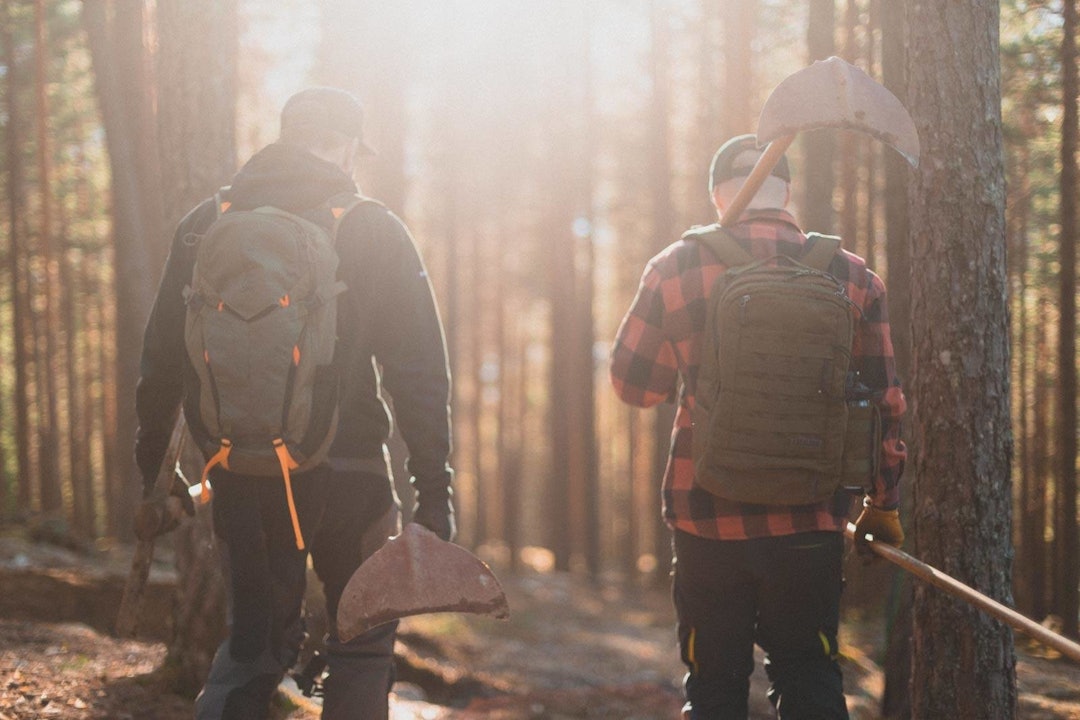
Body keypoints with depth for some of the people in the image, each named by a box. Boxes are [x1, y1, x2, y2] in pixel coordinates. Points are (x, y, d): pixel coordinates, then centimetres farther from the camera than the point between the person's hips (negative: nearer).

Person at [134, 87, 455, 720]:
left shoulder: (205, 227, 5)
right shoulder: (374, 231, -4)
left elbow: (162, 360, 7)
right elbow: (420, 371, -7)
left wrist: (152, 469, 15)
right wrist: (434, 489, -4)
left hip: (238, 473, 3)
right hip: (346, 471, -3)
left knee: (256, 639, 16)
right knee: (364, 641, 13)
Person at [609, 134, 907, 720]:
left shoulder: (675, 269, -4)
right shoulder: (851, 277, -1)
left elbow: (632, 384, 5)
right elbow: (884, 404, 4)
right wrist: (883, 504, 16)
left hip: (707, 518, 0)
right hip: (811, 524, 1)